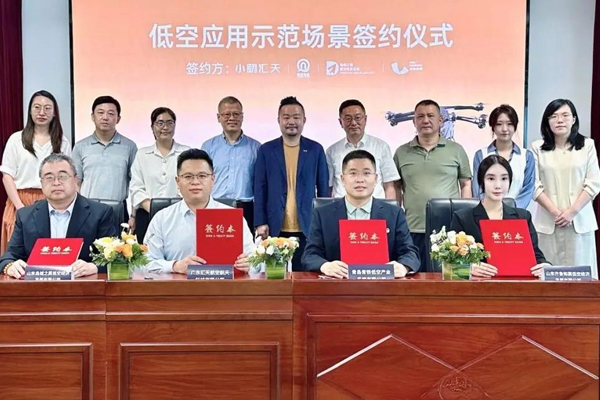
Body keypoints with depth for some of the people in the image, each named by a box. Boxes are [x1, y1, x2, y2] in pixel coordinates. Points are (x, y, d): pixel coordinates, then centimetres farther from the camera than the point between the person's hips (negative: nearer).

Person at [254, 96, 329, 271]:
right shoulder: (266, 150, 6)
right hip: (275, 228, 0)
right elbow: (260, 189, 5)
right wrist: (261, 223, -2)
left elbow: (323, 188, 8)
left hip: (308, 228, 0)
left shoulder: (316, 149, 6)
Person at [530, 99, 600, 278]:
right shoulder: (537, 148, 3)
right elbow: (535, 186, -2)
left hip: (579, 220, 1)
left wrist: (572, 211, -9)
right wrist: (555, 211, -11)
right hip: (547, 221, 0)